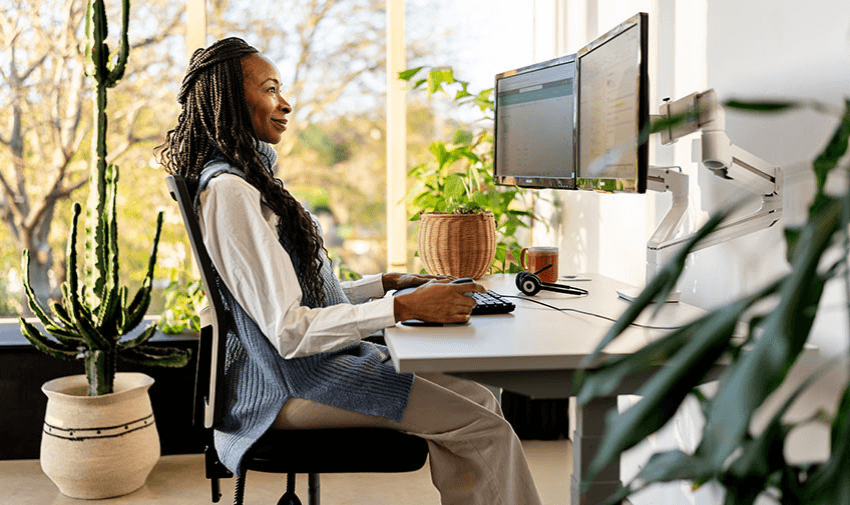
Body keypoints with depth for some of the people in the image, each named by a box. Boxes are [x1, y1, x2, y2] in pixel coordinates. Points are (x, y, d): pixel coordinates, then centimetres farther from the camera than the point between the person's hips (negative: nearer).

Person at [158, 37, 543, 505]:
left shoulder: (247, 177, 15)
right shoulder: (227, 191, -18)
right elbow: (290, 331, -23)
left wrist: (386, 283, 12)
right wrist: (405, 308, -23)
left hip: (324, 357, 10)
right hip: (291, 383, -10)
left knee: (479, 399, 4)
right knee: (488, 430, -14)